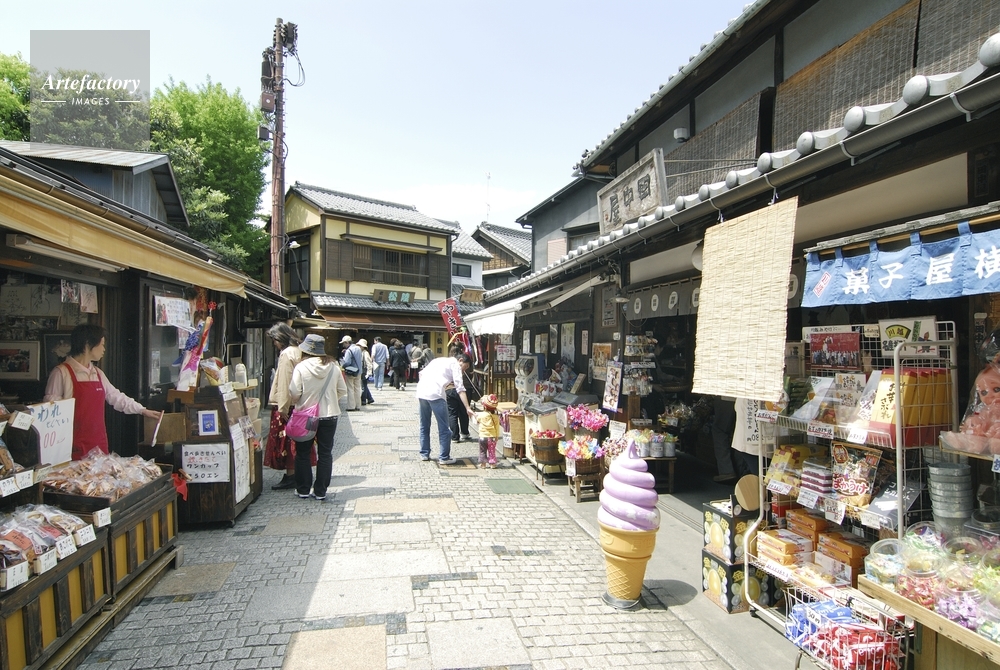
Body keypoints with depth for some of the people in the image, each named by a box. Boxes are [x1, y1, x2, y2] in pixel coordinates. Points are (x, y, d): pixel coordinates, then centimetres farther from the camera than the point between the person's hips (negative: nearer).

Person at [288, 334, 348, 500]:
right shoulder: (334, 367, -4)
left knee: (303, 454, 14)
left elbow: (294, 394, -15)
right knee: (325, 454, 10)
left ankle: (303, 489, 20)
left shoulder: (301, 367, -13)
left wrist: (297, 402, 7)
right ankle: (320, 491, 13)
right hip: (330, 415, 2)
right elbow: (343, 391, 1)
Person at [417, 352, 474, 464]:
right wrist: (468, 408, -7)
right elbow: (460, 388, -3)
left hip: (421, 392, 7)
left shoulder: (438, 360, 29)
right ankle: (444, 457, 10)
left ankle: (424, 454, 29)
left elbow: (422, 373, 22)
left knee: (424, 426, 21)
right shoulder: (455, 364, 8)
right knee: (444, 428, 4)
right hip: (435, 394, -7)